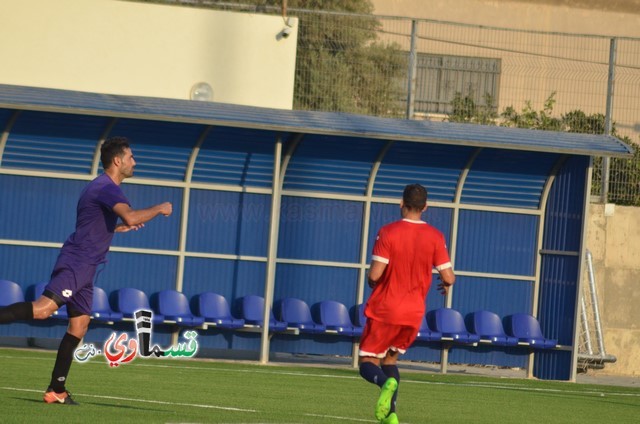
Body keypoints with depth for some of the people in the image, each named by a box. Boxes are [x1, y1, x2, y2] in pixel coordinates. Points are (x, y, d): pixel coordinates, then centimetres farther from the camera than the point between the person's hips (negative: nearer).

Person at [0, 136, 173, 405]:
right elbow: (131, 217, -27)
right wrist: (159, 209, -11)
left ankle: (56, 390, 9)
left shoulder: (103, 187, 22)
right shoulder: (107, 188, -11)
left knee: (79, 325, 8)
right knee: (44, 308, -26)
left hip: (84, 266, 10)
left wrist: (118, 228, 29)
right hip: (77, 262, -10)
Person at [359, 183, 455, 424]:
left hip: (384, 309, -4)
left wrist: (371, 281, 8)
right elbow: (448, 277, -6)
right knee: (390, 358, 22)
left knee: (368, 363, 4)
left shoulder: (388, 232, -10)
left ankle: (386, 383, -30)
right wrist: (447, 284, 18)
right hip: (414, 313, 4)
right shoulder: (435, 237, -2)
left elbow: (375, 274, -15)